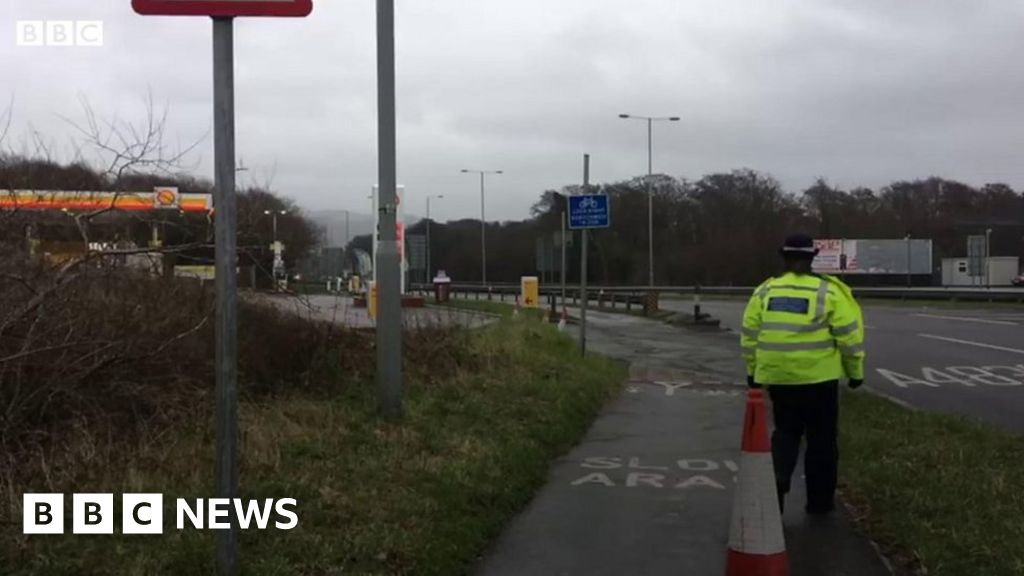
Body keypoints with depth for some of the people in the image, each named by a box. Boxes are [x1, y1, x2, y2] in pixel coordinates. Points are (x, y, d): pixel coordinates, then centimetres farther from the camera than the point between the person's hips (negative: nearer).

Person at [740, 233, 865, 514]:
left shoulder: (765, 291, 4)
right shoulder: (828, 292, -4)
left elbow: (750, 334, 6)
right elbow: (849, 335, -5)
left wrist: (752, 370, 17)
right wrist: (855, 371, 6)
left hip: (777, 376, 3)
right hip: (818, 376, -3)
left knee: (785, 431, 18)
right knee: (821, 439, 11)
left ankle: (777, 479, -5)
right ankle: (819, 501, 19)